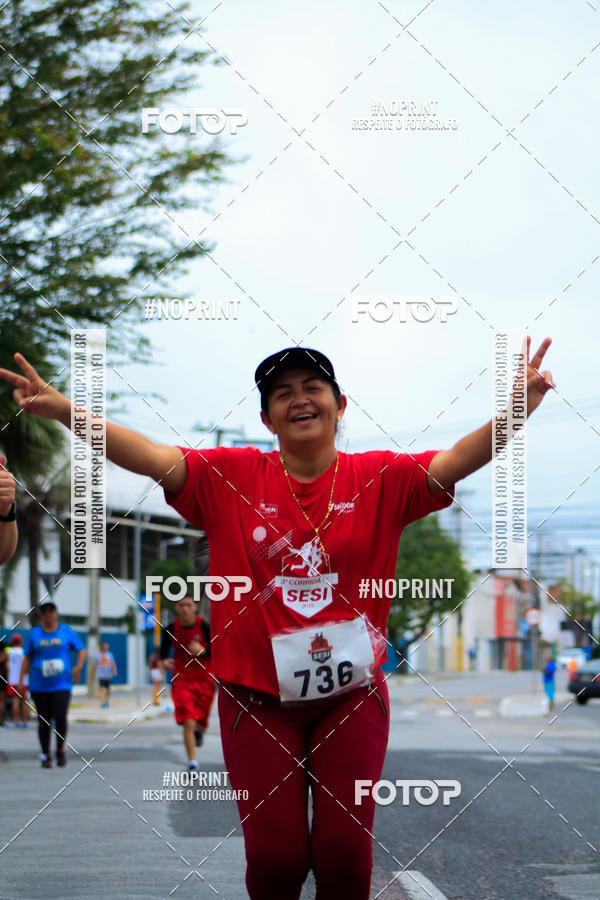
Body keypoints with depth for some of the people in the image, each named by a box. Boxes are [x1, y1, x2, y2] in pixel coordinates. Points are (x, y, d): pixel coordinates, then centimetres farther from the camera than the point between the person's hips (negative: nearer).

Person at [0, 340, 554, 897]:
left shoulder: (379, 479, -1)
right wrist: (61, 408, -22)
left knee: (346, 851, 2)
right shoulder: (230, 477, -1)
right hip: (259, 698, 0)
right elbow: (151, 456, -10)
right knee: (274, 854, 1)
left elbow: (455, 461, -12)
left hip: (352, 694, 0)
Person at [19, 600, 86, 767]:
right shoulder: (34, 634, 8)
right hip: (39, 685, 1)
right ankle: (45, 755, 12)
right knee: (44, 721, 1)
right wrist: (21, 680, 2)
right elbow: (27, 658, 10)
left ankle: (60, 749, 8)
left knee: (60, 717, -15)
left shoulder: (67, 631, 7)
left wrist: (78, 666, -7)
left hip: (62, 684, -1)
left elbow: (81, 650, 11)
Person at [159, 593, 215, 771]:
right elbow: (164, 650, 9)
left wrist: (202, 651, -25)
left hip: (204, 680, 0)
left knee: (201, 723, 13)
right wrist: (164, 661, -13)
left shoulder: (204, 626, -11)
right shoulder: (171, 628, -5)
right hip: (181, 681, 0)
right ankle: (192, 762, -9)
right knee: (188, 723, -14)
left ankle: (199, 731, 52)